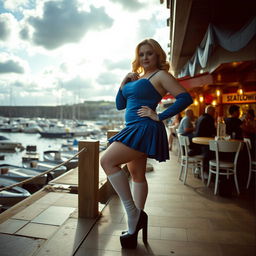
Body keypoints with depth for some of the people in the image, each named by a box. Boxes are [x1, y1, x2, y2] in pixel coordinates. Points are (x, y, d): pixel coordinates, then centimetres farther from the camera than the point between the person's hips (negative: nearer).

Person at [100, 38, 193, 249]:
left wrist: (159, 116, -16)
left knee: (107, 161, -18)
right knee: (137, 175, 14)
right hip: (134, 130, 9)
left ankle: (133, 212, -7)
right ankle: (136, 225, 29)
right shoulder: (136, 78, 19)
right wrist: (124, 83, 5)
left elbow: (185, 98, -15)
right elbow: (120, 105, 17)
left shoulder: (160, 75, -4)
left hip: (145, 130, -9)